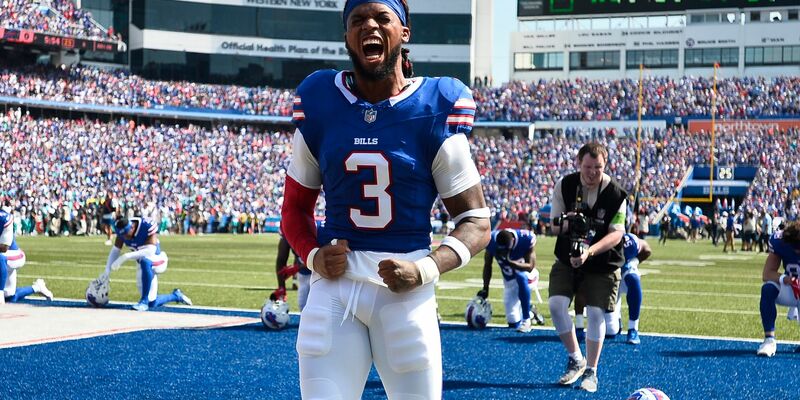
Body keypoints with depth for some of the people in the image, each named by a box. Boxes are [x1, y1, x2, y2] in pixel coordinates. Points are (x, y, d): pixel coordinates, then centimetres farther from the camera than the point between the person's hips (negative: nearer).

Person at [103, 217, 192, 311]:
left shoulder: (147, 227, -29)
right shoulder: (122, 230, -12)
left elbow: (150, 251, -38)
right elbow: (115, 250, -6)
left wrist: (126, 256, -44)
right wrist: (107, 272, -14)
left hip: (156, 261, -6)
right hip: (144, 266, 6)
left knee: (145, 261, -42)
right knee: (152, 303, 5)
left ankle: (144, 301, -33)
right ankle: (176, 296, 34)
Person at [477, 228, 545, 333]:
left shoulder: (526, 239, -30)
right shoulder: (492, 240, -22)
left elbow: (530, 267, -29)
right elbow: (487, 265, -5)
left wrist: (509, 262, -42)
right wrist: (485, 288, -8)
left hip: (527, 276, -3)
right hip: (510, 282, 3)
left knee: (520, 276, -41)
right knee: (514, 323, -1)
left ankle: (526, 319, -28)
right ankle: (531, 314, 33)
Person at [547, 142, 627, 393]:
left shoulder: (615, 194, -17)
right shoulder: (564, 185, -8)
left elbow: (616, 234, -20)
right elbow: (554, 225, -3)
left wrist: (590, 251, -36)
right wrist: (565, 224, -28)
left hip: (603, 264, -2)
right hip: (567, 259, 2)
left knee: (596, 313, -5)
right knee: (556, 305, -12)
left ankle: (591, 371, 11)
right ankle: (575, 359, 8)